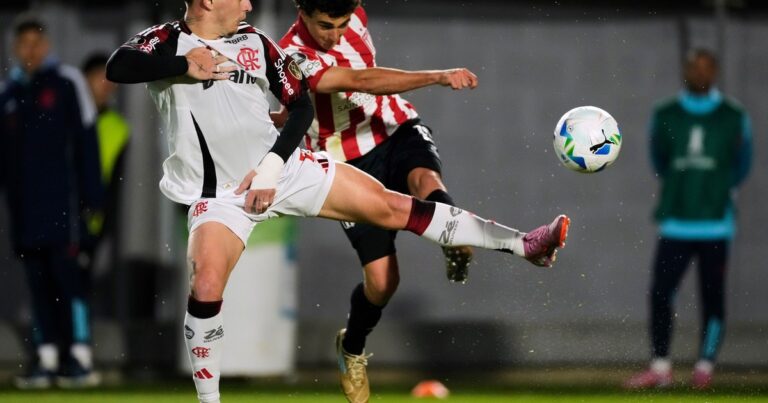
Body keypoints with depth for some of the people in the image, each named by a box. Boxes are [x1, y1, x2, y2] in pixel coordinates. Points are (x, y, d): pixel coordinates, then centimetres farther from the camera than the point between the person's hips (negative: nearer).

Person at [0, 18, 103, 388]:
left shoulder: (66, 83, 0)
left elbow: (85, 142, -3)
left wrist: (91, 197, -9)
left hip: (62, 201, -5)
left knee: (67, 274, -9)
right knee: (38, 283, 5)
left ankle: (80, 358, -10)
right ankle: (46, 358, 7)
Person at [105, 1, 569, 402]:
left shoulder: (255, 43, 2)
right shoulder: (167, 42, -9)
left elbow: (301, 105, 6)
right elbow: (117, 67, -28)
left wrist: (272, 166, -7)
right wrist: (183, 65, -33)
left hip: (283, 168, 3)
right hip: (219, 195, -3)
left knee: (393, 206, 1)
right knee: (207, 286, -27)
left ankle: (522, 245, 7)